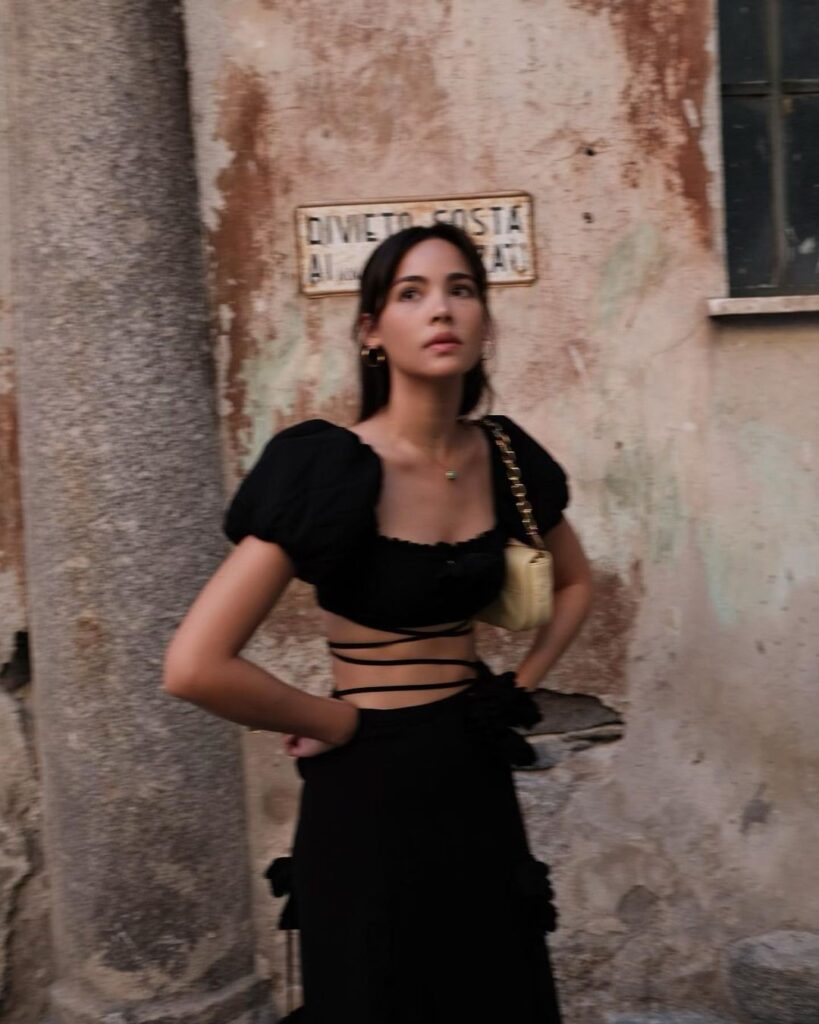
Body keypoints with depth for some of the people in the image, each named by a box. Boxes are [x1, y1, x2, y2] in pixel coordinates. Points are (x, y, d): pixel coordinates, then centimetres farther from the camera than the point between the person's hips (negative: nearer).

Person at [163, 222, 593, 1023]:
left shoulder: (506, 456, -2)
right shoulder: (325, 468, -20)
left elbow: (575, 582, 18)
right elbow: (195, 666, -26)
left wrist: (521, 684, 4)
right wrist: (340, 724, -14)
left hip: (476, 780, 6)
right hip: (371, 788, -5)